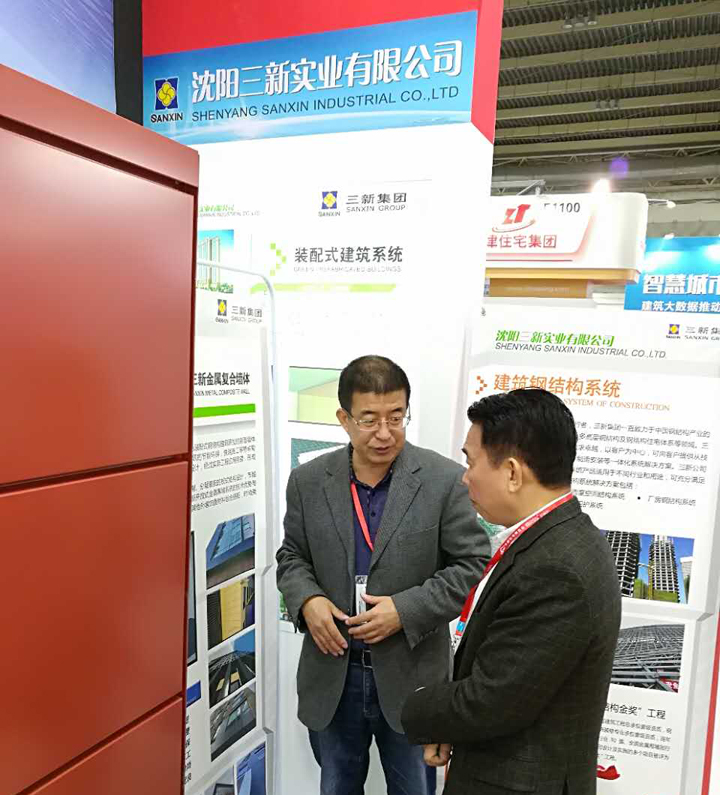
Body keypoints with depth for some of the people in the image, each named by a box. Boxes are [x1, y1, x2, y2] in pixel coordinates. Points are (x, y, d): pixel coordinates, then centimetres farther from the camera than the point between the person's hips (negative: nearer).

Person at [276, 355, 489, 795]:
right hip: (331, 678, 3)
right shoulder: (308, 481, -4)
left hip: (411, 678, -2)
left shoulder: (445, 480, -14)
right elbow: (292, 557, 7)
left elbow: (475, 565, -10)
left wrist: (406, 610, -20)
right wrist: (307, 600, -13)